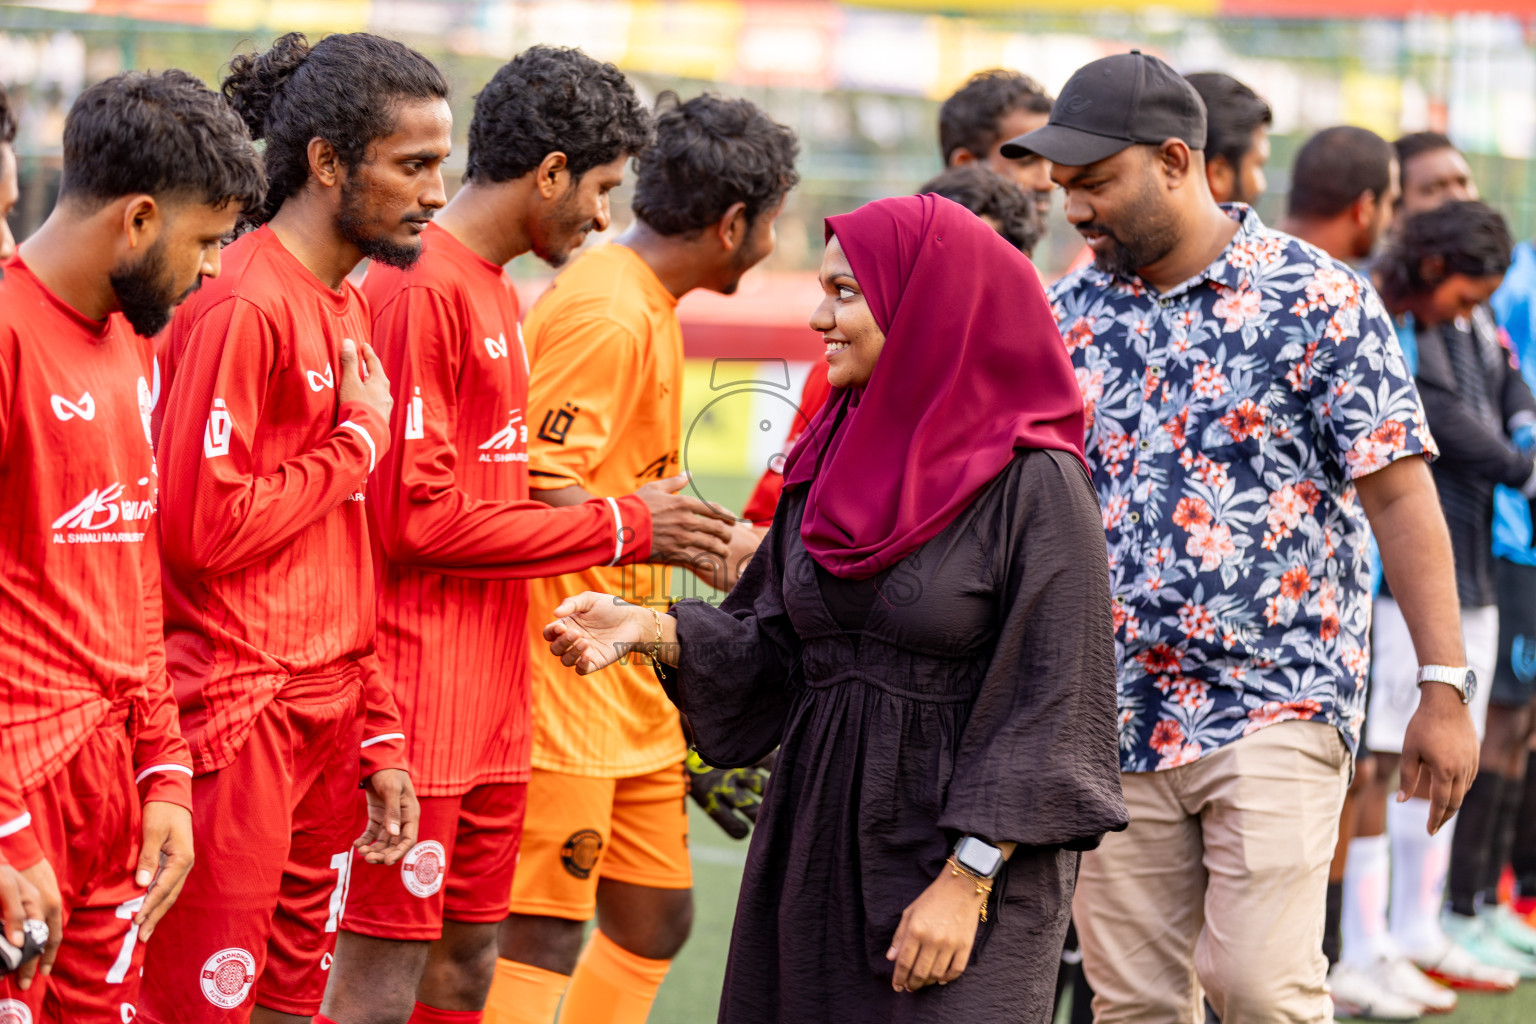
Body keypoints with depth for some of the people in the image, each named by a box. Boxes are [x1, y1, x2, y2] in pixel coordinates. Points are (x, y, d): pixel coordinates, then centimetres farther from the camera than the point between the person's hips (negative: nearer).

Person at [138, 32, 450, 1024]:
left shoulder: (350, 307, 15)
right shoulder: (242, 308, -14)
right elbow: (207, 530, -21)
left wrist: (379, 741, 15)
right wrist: (359, 440, -9)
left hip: (327, 723, 9)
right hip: (241, 725, -9)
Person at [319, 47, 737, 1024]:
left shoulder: (499, 295, 16)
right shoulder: (420, 290, -14)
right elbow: (416, 518, -18)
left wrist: (644, 530, 8)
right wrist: (618, 526, -11)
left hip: (492, 712, 10)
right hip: (417, 712, -10)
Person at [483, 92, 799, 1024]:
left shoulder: (648, 307, 14)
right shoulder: (608, 316, -17)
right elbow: (541, 492, -23)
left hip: (632, 691, 10)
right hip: (566, 693, -10)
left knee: (655, 920, 15)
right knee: (542, 940, -7)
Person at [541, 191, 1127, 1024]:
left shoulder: (1034, 485, -12)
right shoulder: (829, 460, 10)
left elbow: (1049, 703, -13)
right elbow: (773, 643, 11)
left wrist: (966, 881, -17)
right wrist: (650, 630, -6)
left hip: (956, 838, -6)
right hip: (814, 844, 6)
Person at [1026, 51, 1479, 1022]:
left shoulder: (1315, 300, -6)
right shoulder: (1070, 314, 8)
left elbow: (1400, 497, -6)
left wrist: (1445, 688, -10)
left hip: (1278, 703, -4)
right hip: (1115, 718, 4)